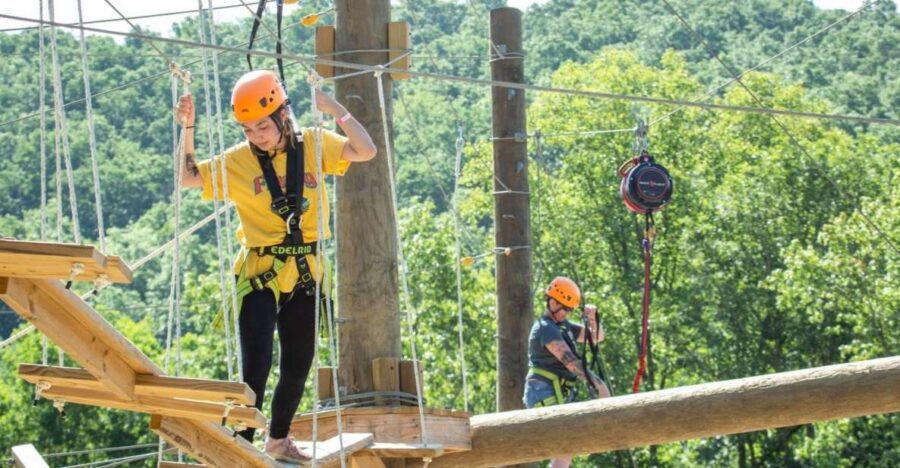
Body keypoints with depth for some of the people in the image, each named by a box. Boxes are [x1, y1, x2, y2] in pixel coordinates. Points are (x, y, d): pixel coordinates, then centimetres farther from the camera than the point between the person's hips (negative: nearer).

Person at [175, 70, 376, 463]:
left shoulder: (313, 145, -1)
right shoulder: (238, 160, -4)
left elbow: (366, 151, -9)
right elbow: (188, 177, -3)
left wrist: (335, 110, -17)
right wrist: (187, 128, -14)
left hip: (303, 273, 3)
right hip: (259, 272, -3)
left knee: (298, 365, 15)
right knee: (257, 365, -13)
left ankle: (279, 439, 34)